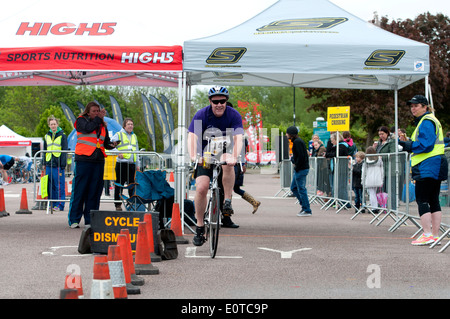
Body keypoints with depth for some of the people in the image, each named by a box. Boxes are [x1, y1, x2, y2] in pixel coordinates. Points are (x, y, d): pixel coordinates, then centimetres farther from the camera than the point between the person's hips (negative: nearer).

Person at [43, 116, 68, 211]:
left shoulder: (62, 135, 0)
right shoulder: (47, 136, 15)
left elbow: (64, 151, -3)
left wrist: (63, 164, -10)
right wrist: (44, 163, 14)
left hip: (58, 165, -5)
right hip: (49, 164, 5)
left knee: (59, 185, -5)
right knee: (50, 186, 8)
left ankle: (60, 205, -2)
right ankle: (52, 204, 14)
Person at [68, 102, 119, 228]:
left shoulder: (102, 125, 19)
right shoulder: (81, 121, 5)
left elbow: (106, 143, 19)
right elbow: (88, 128, -15)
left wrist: (112, 145, -1)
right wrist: (98, 118, -6)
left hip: (98, 161, 5)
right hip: (83, 160, -5)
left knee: (95, 191, 4)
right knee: (80, 189, -5)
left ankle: (90, 220, 9)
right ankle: (74, 220, 0)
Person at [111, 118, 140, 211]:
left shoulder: (134, 136, 20)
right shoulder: (119, 134, 4)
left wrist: (137, 165, 19)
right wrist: (117, 153, -13)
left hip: (132, 164, 5)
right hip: (121, 163, -5)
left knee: (132, 183, 5)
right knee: (120, 184, -1)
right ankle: (118, 204, 4)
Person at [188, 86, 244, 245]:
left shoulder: (234, 115, -12)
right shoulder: (201, 115, -12)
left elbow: (238, 138, -24)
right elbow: (192, 137, -22)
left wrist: (234, 157, -42)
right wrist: (193, 156, -41)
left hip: (225, 155, 0)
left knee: (227, 164, -36)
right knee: (201, 188, -16)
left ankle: (227, 203, -26)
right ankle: (199, 228, -3)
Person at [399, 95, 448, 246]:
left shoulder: (426, 122, -11)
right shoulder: (431, 120, 22)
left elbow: (426, 145, -21)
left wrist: (408, 145, -11)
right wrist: (408, 144, 12)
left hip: (427, 167, -10)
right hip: (435, 168, 10)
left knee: (422, 200, -8)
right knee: (433, 200, 9)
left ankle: (427, 235, -10)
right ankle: (435, 235, 11)